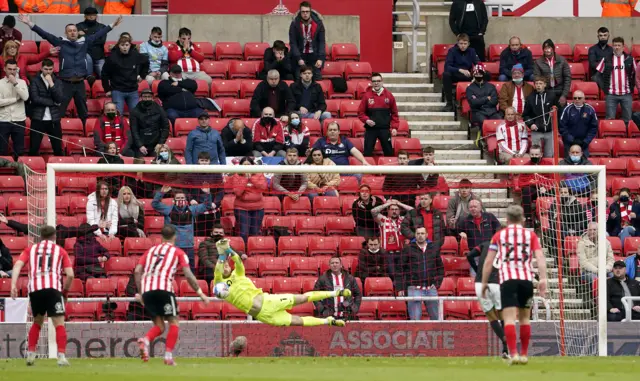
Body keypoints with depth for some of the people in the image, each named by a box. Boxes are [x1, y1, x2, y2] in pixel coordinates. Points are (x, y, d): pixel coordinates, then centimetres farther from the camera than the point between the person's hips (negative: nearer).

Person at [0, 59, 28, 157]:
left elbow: (25, 97, -11)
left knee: (19, 151, 6)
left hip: (19, 121, 1)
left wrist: (15, 83, -13)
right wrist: (16, 98, -10)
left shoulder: (21, 82, 5)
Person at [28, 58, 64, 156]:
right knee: (33, 149, -3)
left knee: (58, 149, 3)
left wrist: (51, 83, -11)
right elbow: (35, 98, -11)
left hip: (54, 119, 2)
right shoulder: (35, 81, 1)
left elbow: (59, 99, -5)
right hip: (38, 119, -2)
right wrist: (52, 102, -8)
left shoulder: (57, 82, 9)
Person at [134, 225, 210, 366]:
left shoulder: (151, 250, 25)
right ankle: (168, 355, -8)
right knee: (173, 322, 7)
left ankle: (146, 339, -19)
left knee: (159, 326, 13)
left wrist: (140, 293, 19)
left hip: (146, 290, 4)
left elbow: (137, 271, 14)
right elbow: (188, 275, 3)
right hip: (163, 288, -4)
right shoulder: (178, 252, 13)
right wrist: (200, 293, 11)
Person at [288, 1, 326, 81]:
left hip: (314, 56, 1)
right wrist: (298, 58, -16)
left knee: (317, 79, -2)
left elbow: (322, 42, -3)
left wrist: (320, 58, -13)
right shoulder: (295, 24, -10)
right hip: (299, 55, -1)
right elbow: (293, 43, -7)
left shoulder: (318, 23, -7)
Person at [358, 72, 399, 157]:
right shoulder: (367, 95, 1)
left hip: (385, 129, 1)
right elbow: (361, 112, 4)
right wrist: (366, 120, -13)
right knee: (367, 153, -1)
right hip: (371, 129, -1)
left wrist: (394, 127, -1)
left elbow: (394, 113, 7)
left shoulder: (388, 95, 3)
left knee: (388, 152, 5)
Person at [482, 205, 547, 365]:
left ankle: (513, 354, -22)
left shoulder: (499, 236, 13)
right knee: (524, 318, 15)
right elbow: (540, 257, -1)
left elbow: (488, 261, 8)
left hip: (507, 279, -2)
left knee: (509, 317, -8)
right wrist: (543, 279, -6)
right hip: (526, 278, 2)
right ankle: (524, 354, 21)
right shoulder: (530, 235, 14)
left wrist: (484, 282, 14)